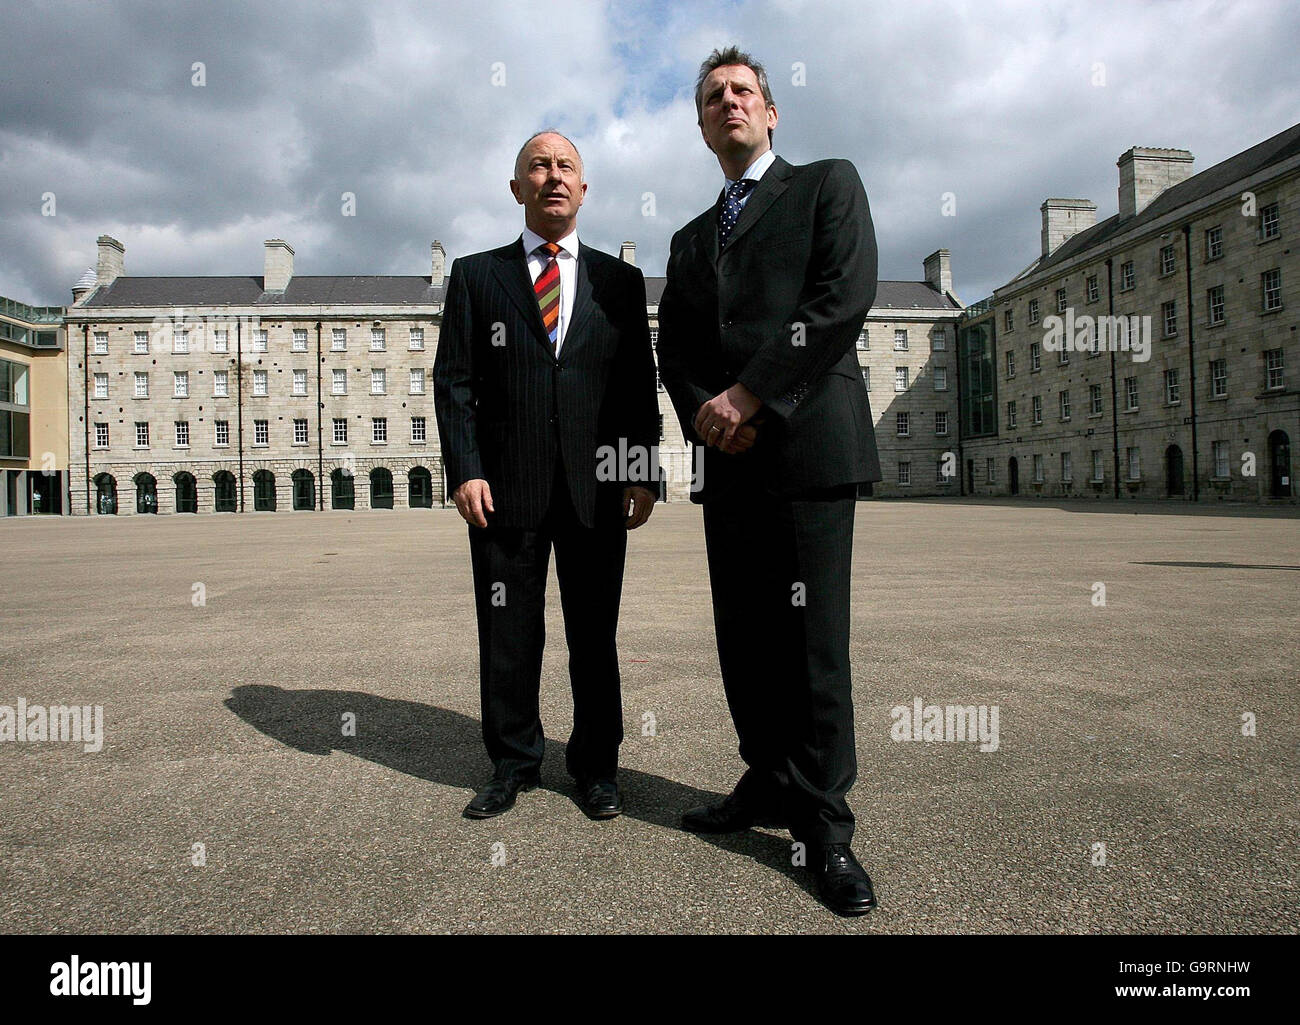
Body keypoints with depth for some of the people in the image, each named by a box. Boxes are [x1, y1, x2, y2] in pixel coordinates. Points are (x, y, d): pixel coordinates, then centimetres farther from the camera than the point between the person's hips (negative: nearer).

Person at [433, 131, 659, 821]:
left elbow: (640, 384, 9)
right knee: (508, 635, 6)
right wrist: (465, 471, -7)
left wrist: (643, 474, 0)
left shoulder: (620, 280, 13)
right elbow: (454, 382, 4)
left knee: (594, 634, 7)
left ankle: (596, 765, 22)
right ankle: (513, 764, 22)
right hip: (505, 489, 0)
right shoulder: (475, 275, 11)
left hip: (597, 486, 1)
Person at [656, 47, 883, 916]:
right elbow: (674, 351, 19)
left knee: (813, 638, -6)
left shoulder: (828, 185, 10)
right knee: (743, 635, 7)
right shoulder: (691, 242, 25)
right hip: (728, 456, 6)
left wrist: (748, 396, -11)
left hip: (809, 439, -5)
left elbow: (845, 297, -7)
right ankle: (770, 784, 22)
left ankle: (825, 823, 6)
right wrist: (703, 413, -4)